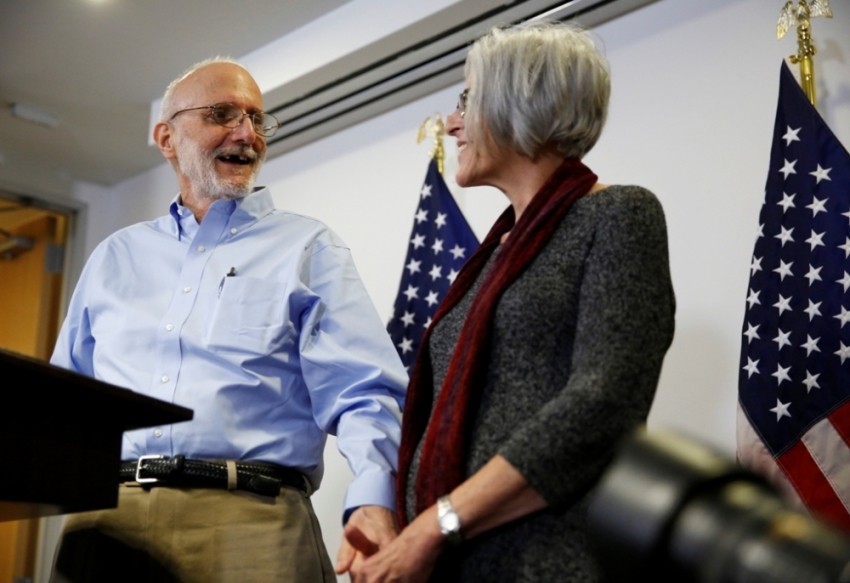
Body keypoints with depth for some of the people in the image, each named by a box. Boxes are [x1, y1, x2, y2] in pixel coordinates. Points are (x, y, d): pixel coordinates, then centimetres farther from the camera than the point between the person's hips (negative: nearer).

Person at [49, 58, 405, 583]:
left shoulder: (309, 250, 8)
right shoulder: (116, 257, 21)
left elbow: (363, 395, -4)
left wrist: (375, 500, -21)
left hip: (250, 519, -3)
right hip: (103, 520, 4)